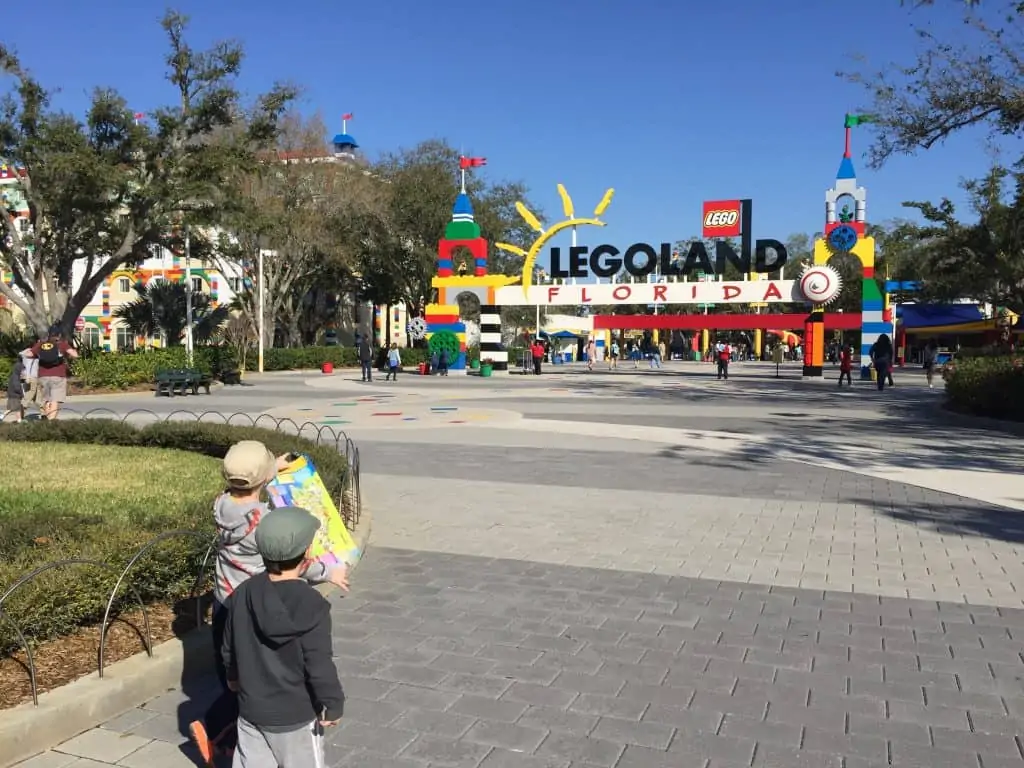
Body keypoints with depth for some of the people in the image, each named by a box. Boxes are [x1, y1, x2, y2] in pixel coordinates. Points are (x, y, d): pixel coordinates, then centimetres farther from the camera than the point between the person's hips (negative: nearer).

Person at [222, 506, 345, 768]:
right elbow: (320, 665, -22)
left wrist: (234, 677, 26)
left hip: (251, 708, 5)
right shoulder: (311, 605, -25)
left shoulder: (243, 594, -7)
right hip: (295, 715, -5)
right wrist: (333, 704, -8)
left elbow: (229, 647, 8)